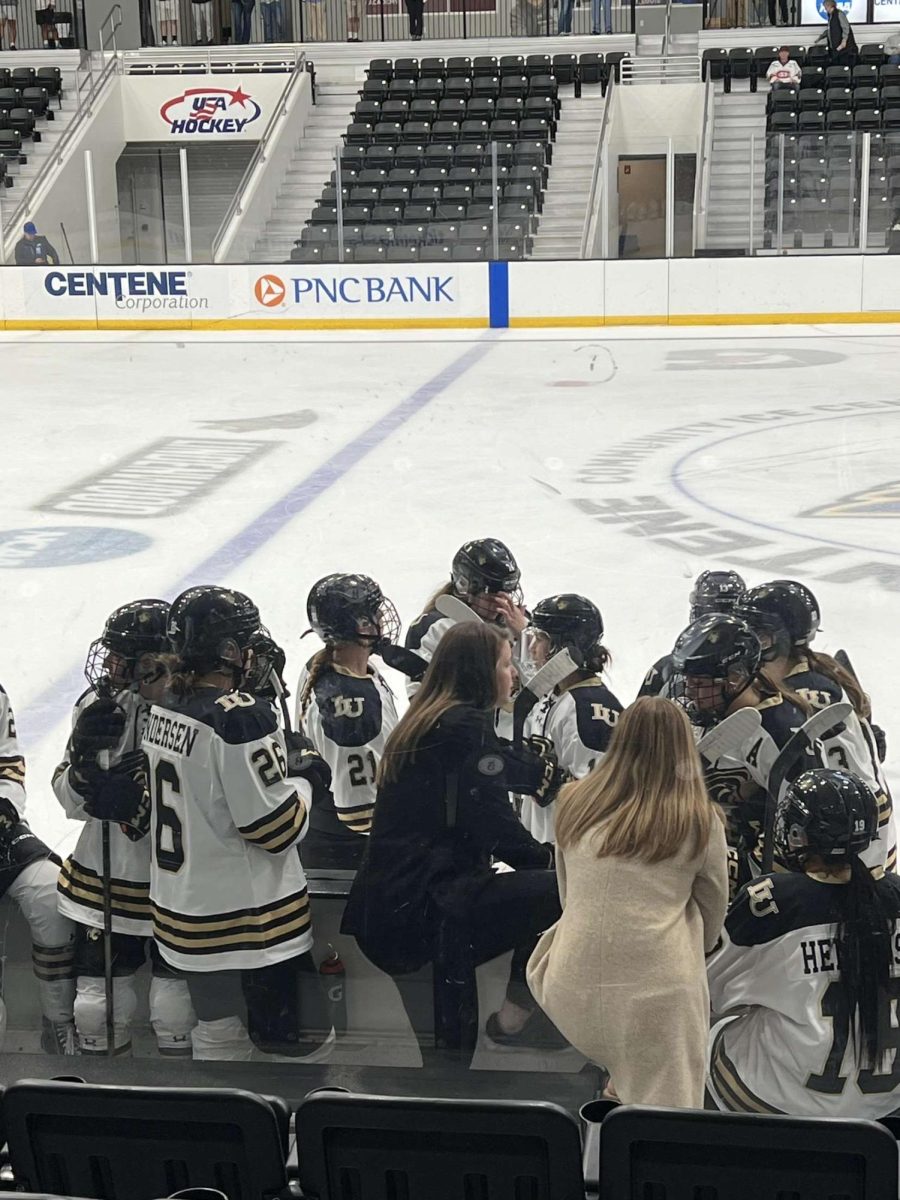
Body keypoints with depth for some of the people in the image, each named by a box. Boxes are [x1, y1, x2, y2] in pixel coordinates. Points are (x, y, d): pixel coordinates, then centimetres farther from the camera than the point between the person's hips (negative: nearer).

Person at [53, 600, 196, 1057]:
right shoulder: (100, 707, -6)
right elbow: (72, 800, -3)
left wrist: (142, 804, -31)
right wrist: (85, 755, -23)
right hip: (104, 879, 3)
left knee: (177, 1002, 9)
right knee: (98, 998, 14)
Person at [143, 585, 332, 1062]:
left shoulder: (164, 708, 4)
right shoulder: (240, 716, -22)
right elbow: (274, 825, -20)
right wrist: (305, 783, -2)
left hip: (184, 907, 9)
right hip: (248, 916, -9)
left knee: (219, 1037, 20)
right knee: (306, 1040, 3)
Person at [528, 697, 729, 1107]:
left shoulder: (573, 803, 7)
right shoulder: (700, 819, 1)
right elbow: (713, 919, 14)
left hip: (571, 995, 3)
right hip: (659, 995, -3)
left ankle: (616, 1084, 21)